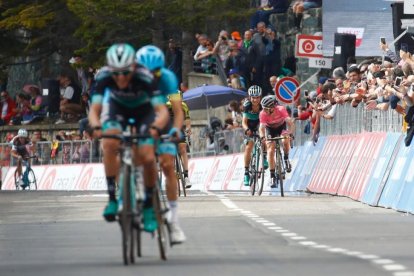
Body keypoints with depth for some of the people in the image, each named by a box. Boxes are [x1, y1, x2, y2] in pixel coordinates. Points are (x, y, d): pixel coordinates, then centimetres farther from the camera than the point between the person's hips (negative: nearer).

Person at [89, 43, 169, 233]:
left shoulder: (144, 78, -37)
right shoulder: (104, 78, -31)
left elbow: (162, 110, -42)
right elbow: (94, 109, -35)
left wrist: (155, 127, -62)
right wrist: (96, 126, -56)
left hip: (143, 111, -1)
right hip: (117, 108, 1)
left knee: (147, 158, -18)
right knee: (110, 144, -29)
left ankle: (149, 206, 3)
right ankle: (112, 197, -18)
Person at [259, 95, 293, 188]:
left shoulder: (281, 110, -34)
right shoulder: (263, 114, -31)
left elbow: (289, 121, -39)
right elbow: (262, 127, -37)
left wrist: (288, 133, -55)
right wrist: (262, 137, -56)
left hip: (282, 126, 0)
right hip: (270, 128, 0)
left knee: (285, 141, -28)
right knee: (270, 151, -12)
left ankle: (286, 159, 2)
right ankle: (272, 176, -6)